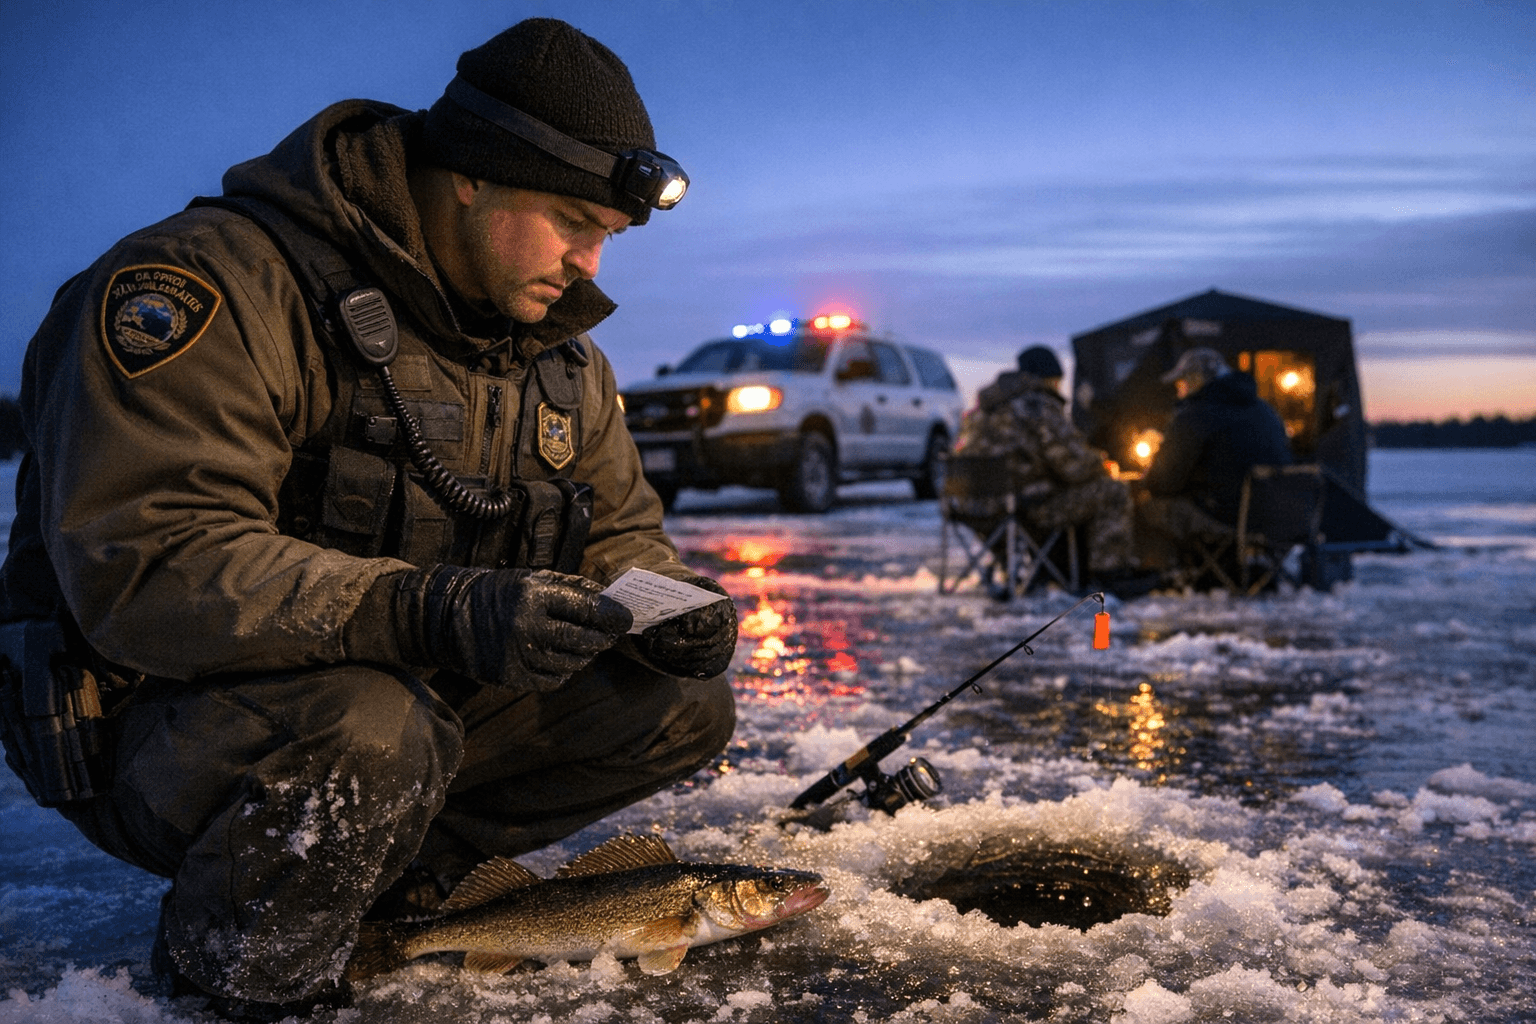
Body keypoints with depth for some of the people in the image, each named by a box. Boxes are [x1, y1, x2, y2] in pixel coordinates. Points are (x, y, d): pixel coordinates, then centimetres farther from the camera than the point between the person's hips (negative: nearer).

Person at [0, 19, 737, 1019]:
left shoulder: (563, 355, 6)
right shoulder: (212, 279, -20)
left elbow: (620, 534, 14)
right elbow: (143, 566, -30)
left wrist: (670, 604, -11)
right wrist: (436, 612, -40)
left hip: (423, 706, 7)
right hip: (166, 731, -7)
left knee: (686, 704, -4)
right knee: (359, 732, -39)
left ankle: (382, 871, 1)